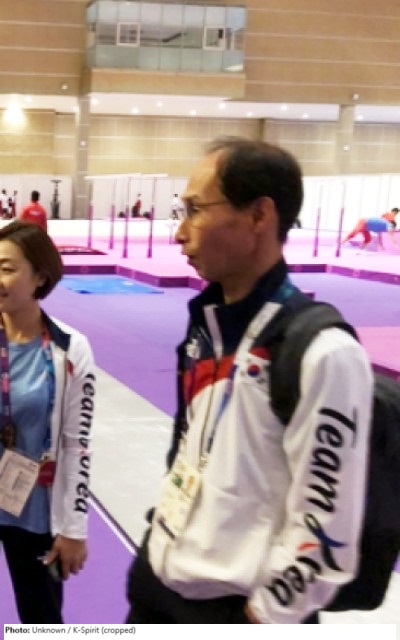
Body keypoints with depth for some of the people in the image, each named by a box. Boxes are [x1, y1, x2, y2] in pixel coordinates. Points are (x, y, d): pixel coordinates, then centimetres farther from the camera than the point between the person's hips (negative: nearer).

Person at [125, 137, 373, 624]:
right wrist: (158, 547, 15)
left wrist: (266, 615, -13)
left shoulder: (322, 352, -22)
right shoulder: (205, 324, 3)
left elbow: (325, 524, -20)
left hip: (237, 609, -7)